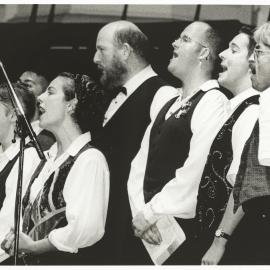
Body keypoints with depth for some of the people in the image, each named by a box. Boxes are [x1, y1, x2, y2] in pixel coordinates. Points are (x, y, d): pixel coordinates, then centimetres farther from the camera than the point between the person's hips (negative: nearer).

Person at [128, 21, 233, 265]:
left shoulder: (214, 102, -9)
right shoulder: (170, 105, 18)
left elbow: (197, 172, -19)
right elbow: (141, 163, 12)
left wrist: (150, 213, -14)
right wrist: (140, 213, -5)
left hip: (185, 233, -7)